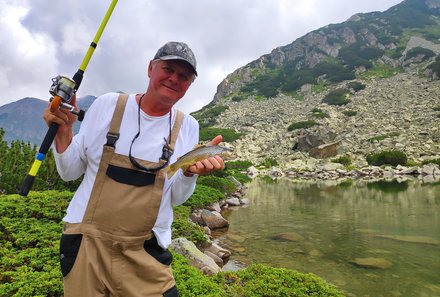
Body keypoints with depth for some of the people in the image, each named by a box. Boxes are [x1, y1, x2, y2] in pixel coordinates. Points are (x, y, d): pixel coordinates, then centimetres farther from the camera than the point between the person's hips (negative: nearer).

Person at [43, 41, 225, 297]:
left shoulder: (187, 127, -2)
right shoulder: (107, 105, -4)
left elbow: (176, 198, 1)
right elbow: (70, 173, 2)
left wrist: (190, 173, -18)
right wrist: (63, 131, -13)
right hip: (88, 241, 0)